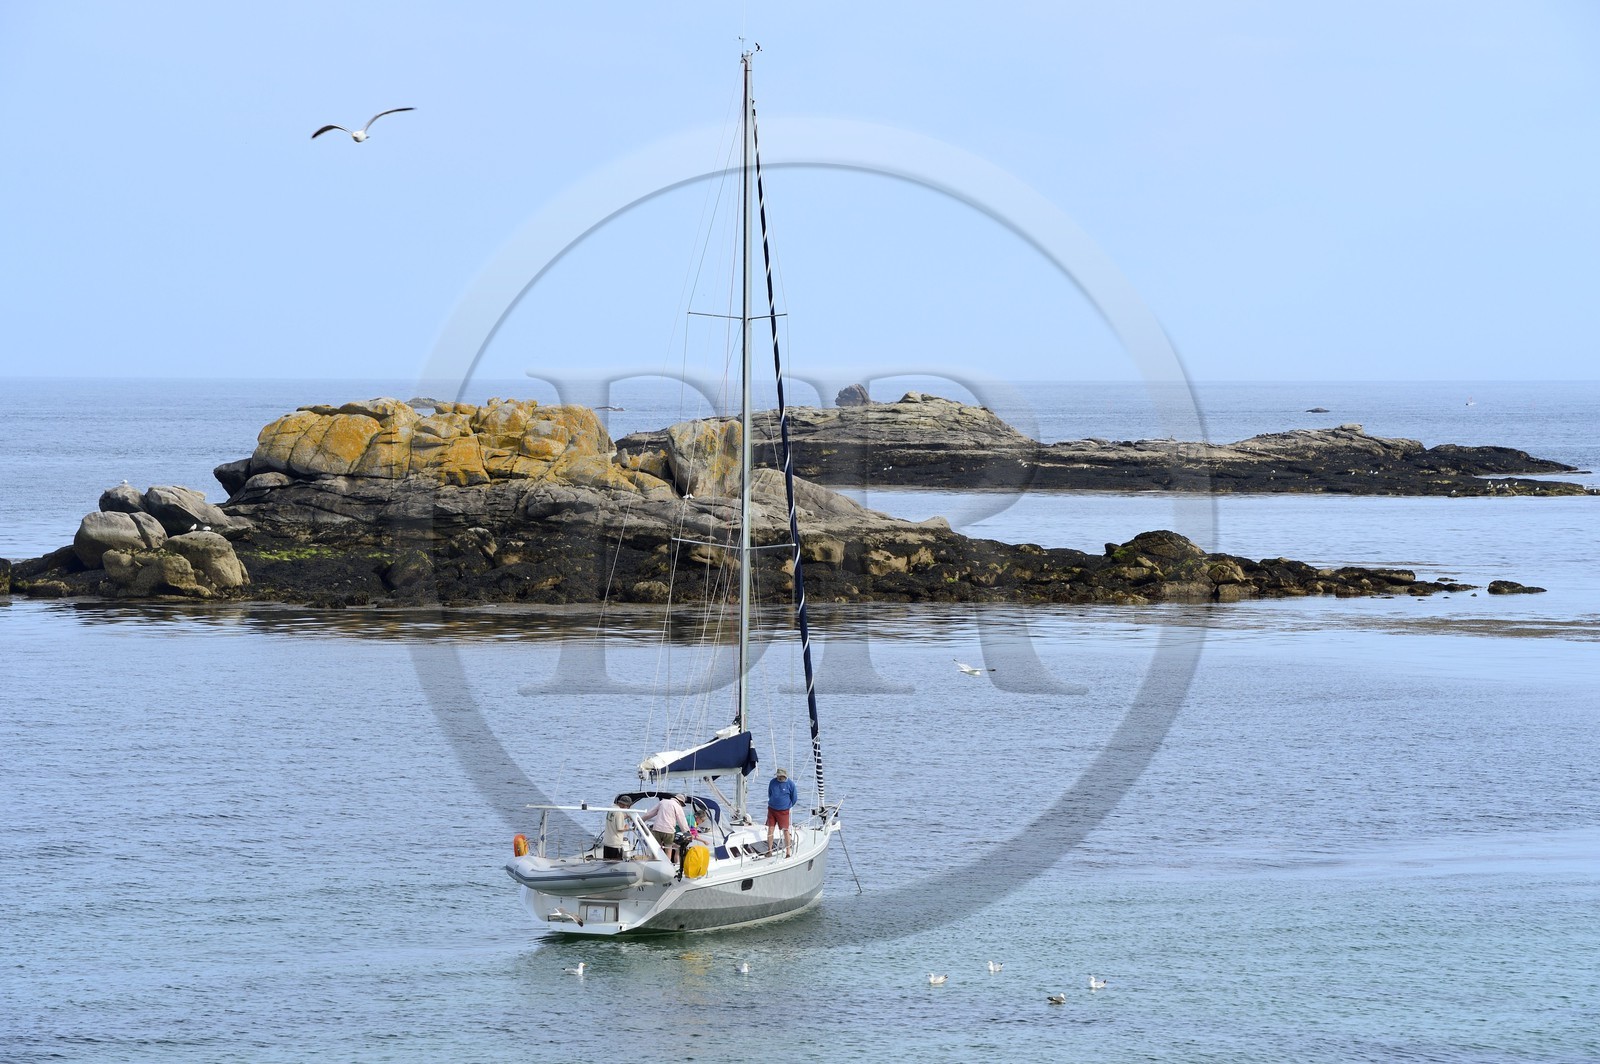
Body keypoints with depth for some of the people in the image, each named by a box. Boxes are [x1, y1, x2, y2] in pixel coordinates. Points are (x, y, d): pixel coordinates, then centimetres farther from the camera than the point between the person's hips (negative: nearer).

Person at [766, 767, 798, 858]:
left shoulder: (790, 784, -8)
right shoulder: (772, 782, -1)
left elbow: (794, 798, 4)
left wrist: (788, 806, 9)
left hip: (783, 811, -3)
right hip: (771, 809, 3)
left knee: (786, 831, -2)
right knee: (770, 829, 0)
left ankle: (788, 853, 4)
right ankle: (769, 850, 9)